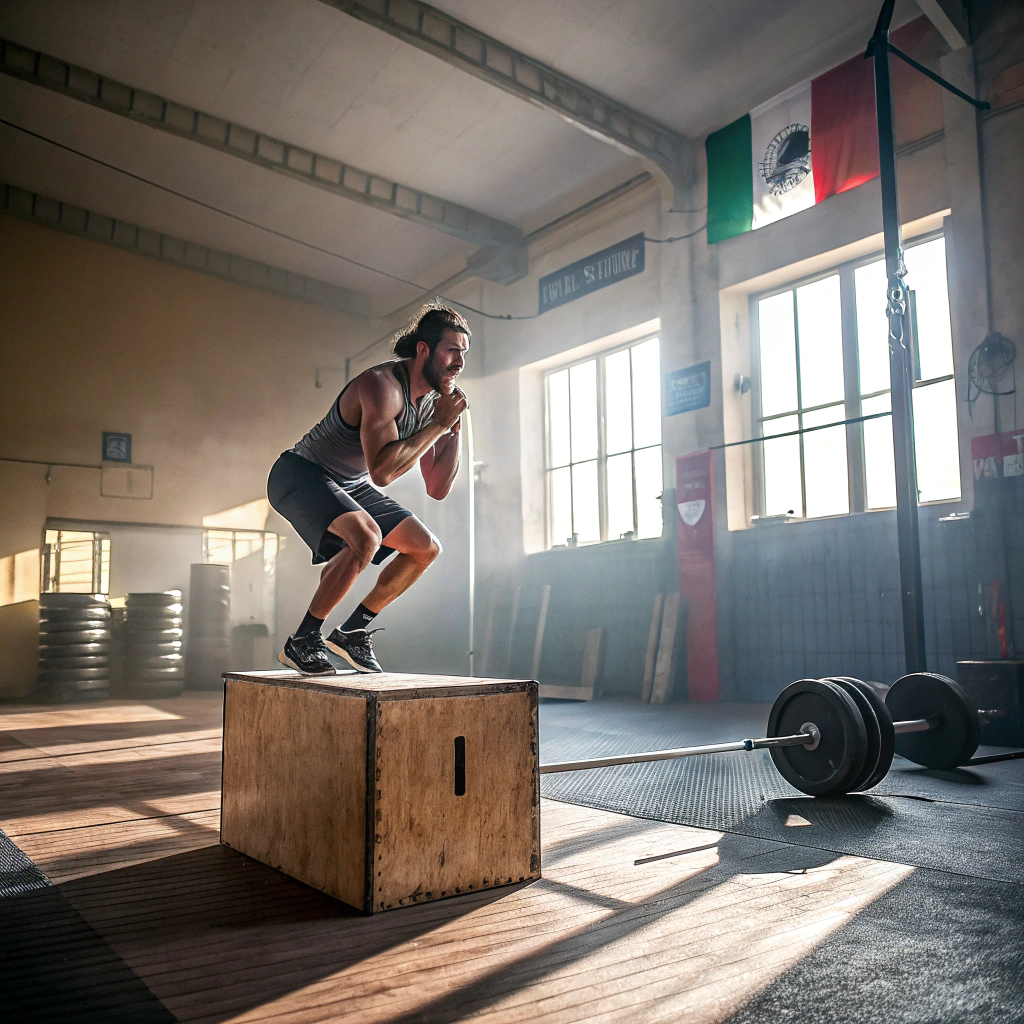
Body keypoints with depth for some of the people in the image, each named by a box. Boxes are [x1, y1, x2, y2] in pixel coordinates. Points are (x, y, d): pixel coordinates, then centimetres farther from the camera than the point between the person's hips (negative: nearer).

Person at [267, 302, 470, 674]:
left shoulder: (433, 400, -1)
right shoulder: (381, 384, -27)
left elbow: (437, 488, 1)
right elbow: (381, 471, -39)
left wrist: (454, 428, -10)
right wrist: (438, 424, -30)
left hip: (351, 486, 9)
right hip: (301, 474, -9)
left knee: (426, 548, 4)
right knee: (366, 538, -34)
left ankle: (353, 630, 12)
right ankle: (302, 641, -16)